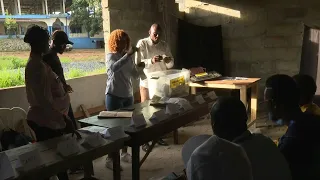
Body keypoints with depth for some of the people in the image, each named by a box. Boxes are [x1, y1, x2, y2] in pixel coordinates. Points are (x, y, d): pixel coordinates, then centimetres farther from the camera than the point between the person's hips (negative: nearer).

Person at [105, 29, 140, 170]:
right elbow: (113, 68, -31)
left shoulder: (128, 57, 9)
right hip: (114, 96, -6)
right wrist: (128, 55, -34)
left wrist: (139, 67, -8)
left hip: (128, 95, 6)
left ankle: (124, 153, 24)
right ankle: (110, 158, 4)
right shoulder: (111, 56, -8)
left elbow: (136, 76, 11)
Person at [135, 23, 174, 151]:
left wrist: (169, 61, -21)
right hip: (147, 83, -4)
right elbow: (138, 63, -17)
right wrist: (151, 61, -34)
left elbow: (171, 65, 3)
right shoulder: (142, 43, -8)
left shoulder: (164, 45, 4)